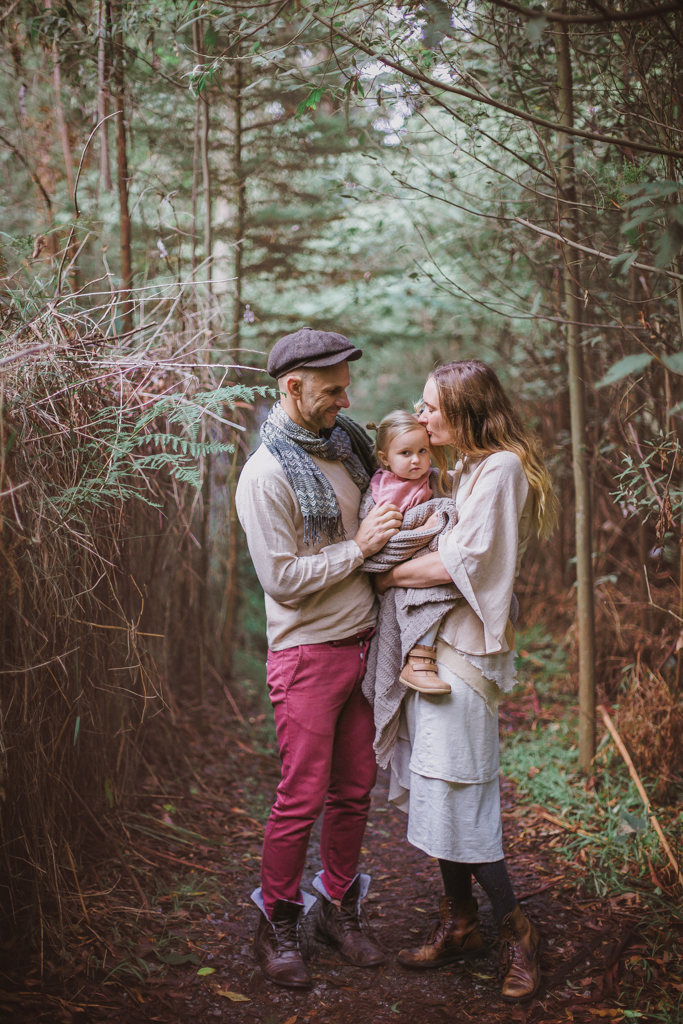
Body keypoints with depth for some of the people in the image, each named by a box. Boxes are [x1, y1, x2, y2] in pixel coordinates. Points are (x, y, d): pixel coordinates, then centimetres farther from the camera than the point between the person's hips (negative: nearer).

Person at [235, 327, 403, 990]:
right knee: (302, 798, -1)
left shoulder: (346, 444, 9)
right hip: (308, 652, -7)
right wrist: (360, 546, -15)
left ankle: (339, 910, 28)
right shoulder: (266, 476, -14)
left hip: (362, 644, 7)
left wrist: (391, 513, 5)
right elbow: (282, 578, -18)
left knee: (354, 790, 12)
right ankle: (276, 925, 17)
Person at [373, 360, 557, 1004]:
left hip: (463, 648, -9)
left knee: (456, 799, -5)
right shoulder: (462, 472, 18)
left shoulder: (501, 469, -10)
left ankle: (516, 931, 10)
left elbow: (461, 561, -16)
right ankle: (459, 926, 22)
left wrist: (387, 575, -6)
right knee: (437, 795, 11)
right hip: (428, 644, 9)